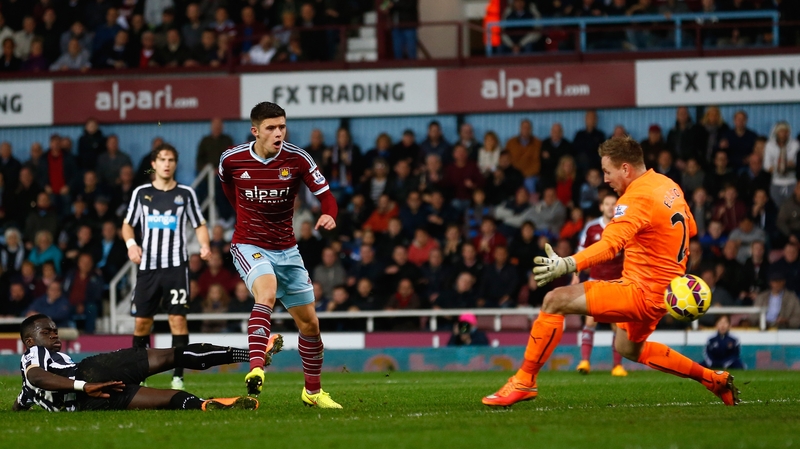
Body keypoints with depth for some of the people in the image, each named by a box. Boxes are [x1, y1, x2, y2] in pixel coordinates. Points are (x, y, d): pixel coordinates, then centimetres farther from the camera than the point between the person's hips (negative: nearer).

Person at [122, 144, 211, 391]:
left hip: (176, 266, -1)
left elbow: (199, 224, 10)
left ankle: (178, 377, -5)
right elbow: (127, 224, 15)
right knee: (141, 322, 1)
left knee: (178, 319, -9)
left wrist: (205, 244, -10)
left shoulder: (186, 193, 6)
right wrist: (131, 243, -6)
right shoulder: (141, 193, 9)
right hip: (148, 266, 2)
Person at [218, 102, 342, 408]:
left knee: (309, 322, 7)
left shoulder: (297, 159, -10)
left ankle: (313, 391, 27)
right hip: (249, 245, -3)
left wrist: (329, 215, -33)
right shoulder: (232, 159, -9)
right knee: (267, 292, -34)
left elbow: (325, 194, -12)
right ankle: (256, 369, -48)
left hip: (286, 250, 3)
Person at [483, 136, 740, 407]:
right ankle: (711, 378, 34)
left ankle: (524, 381, -12)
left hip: (642, 291, -10)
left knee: (555, 300, -15)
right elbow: (690, 230, 25)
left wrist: (566, 265, -50)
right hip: (662, 291, 10)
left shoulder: (638, 197, -20)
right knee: (627, 348, 33)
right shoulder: (669, 187, 8)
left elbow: (611, 244, -37)